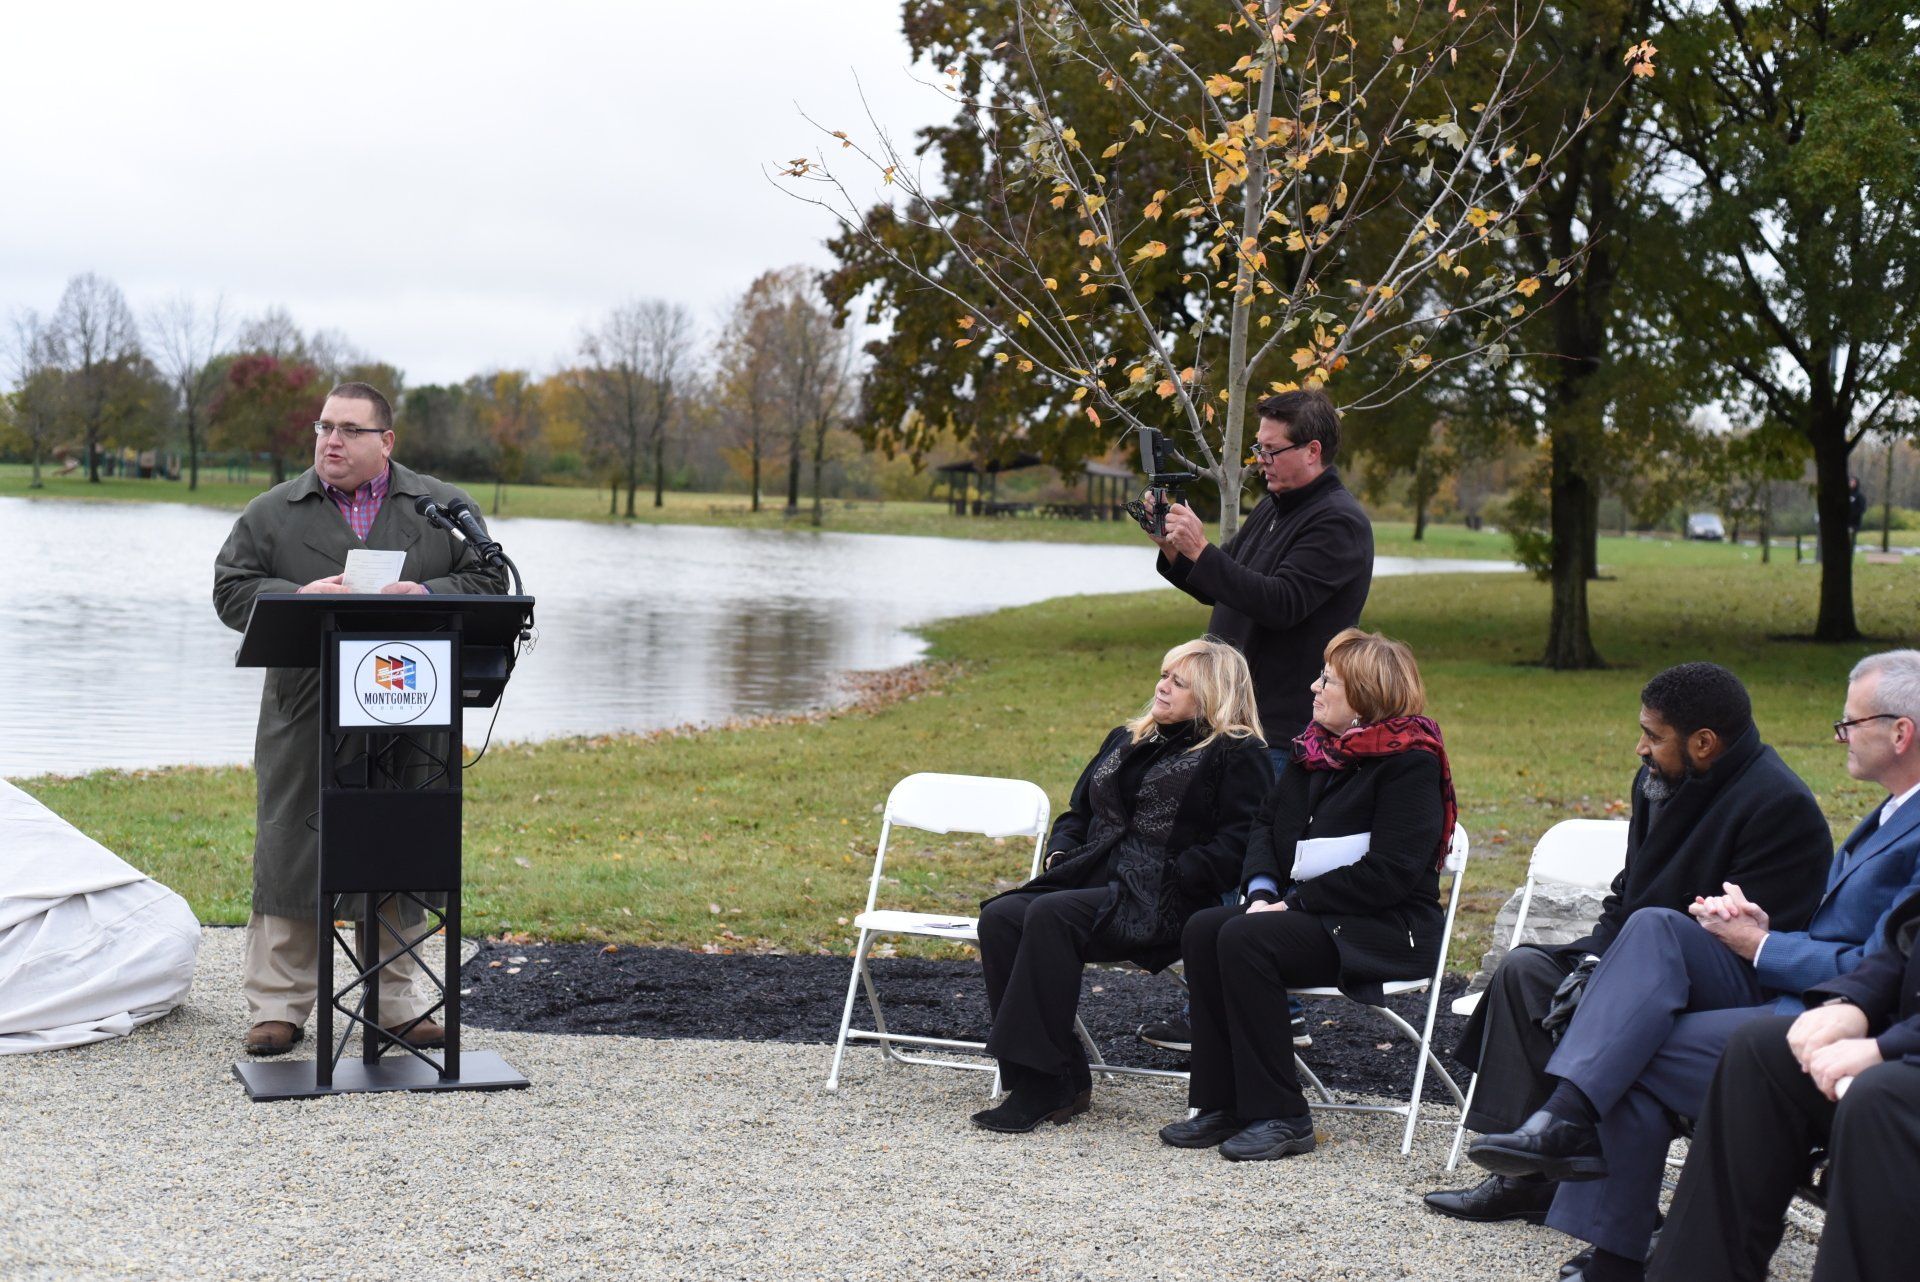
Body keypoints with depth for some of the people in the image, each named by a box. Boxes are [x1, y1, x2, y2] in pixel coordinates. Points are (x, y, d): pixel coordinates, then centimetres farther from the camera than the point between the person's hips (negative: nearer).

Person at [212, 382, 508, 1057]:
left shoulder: (442, 508, 9)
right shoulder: (273, 513, 8)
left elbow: (488, 581, 5)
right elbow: (232, 590, 4)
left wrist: (427, 595, -12)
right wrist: (298, 597, -13)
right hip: (305, 717, 0)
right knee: (292, 855, 1)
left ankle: (394, 1000, 18)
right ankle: (276, 1005, 10)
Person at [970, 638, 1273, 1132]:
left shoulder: (1238, 756, 3)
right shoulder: (1125, 741, 26)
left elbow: (1235, 845, -9)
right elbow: (1078, 813, 31)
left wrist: (1168, 879, -18)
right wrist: (1060, 853, 10)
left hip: (1159, 905, -7)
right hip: (1093, 883, 7)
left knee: (1050, 915, -32)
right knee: (999, 917, -21)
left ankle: (1044, 1084, -28)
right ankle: (1064, 1079, -21)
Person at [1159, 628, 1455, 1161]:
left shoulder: (1410, 761, -11)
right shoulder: (1316, 748, 14)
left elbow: (1390, 872, -19)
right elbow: (1268, 822, 17)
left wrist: (1296, 902, -18)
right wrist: (1263, 890, -4)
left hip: (1388, 929, -8)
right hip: (1306, 911, 8)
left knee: (1245, 939, -29)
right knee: (1203, 929, -17)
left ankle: (1280, 1117, -22)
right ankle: (1223, 1104, -14)